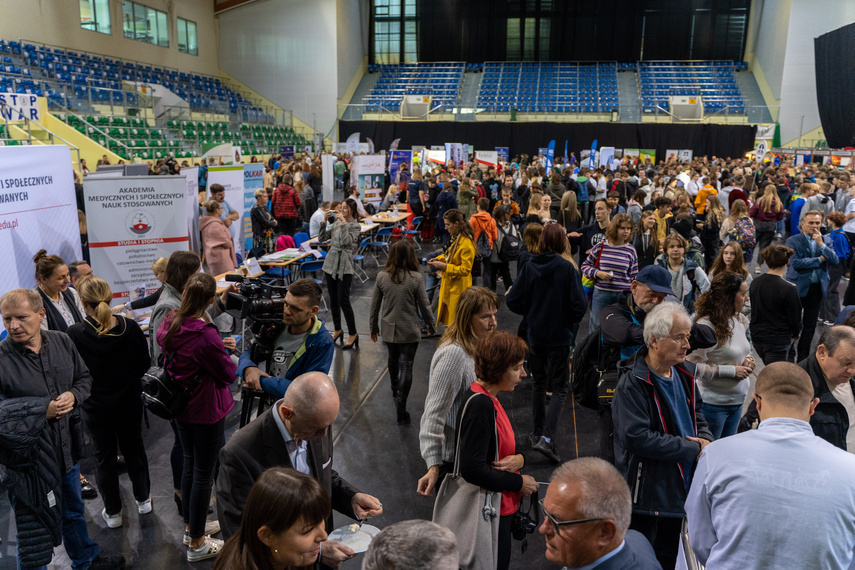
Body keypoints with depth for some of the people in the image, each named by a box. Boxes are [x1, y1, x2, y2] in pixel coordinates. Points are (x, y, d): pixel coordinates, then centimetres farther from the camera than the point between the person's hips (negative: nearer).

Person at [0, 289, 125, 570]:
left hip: (66, 448, 6)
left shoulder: (62, 341, -4)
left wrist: (73, 396, -13)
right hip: (27, 458, -5)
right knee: (32, 532, 8)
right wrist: (42, 410, -26)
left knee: (73, 511, 28)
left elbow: (84, 377, 7)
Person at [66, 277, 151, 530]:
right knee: (134, 448, 20)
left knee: (104, 455, 15)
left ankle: (113, 512, 29)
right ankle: (143, 499, 37)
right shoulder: (130, 327, -16)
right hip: (129, 401, 2)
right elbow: (144, 364, -5)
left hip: (96, 405, -2)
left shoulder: (75, 334, -22)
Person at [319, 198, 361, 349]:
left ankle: (353, 334, 5)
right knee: (333, 300, 12)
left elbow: (346, 242, -23)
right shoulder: (336, 222, 10)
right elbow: (322, 238, 8)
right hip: (331, 263, 6)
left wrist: (344, 223, -21)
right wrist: (324, 222, -4)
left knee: (343, 300, -7)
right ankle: (338, 329, 28)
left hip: (344, 266, -6)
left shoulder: (355, 225, -8)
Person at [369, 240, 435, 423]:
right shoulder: (416, 278, -16)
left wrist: (373, 326, 14)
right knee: (406, 366, 2)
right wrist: (430, 324, 8)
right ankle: (400, 407, -1)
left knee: (393, 359, 27)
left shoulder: (382, 276, -7)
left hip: (388, 329, 4)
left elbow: (375, 304, 0)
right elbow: (424, 305, -9)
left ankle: (395, 389, 50)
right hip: (409, 331, -4)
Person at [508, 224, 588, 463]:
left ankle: (538, 432, 29)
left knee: (538, 384, 19)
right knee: (559, 389, 5)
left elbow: (513, 301, -7)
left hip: (535, 336, 3)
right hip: (560, 337, -3)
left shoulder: (529, 267, -6)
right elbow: (580, 305, -15)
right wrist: (570, 321, 5)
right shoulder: (567, 268, -14)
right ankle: (546, 438, -9)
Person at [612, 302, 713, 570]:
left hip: (680, 488, 8)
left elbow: (696, 413, 17)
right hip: (646, 495, -7)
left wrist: (706, 440, -5)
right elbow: (639, 439, -28)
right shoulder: (632, 384, -22)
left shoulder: (684, 372, 3)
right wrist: (694, 449, -21)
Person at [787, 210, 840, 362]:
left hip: (817, 288, 4)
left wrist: (821, 244, -14)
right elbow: (795, 263, -19)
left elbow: (835, 261, -5)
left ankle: (803, 359, 24)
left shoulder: (826, 240, 7)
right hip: (798, 288, -4)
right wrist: (820, 259, -11)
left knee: (810, 326, 12)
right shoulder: (793, 241, -6)